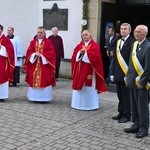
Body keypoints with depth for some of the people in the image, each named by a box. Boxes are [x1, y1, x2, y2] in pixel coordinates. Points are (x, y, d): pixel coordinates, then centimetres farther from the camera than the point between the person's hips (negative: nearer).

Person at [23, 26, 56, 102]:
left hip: (44, 65, -3)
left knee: (44, 81, -3)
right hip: (34, 65, 3)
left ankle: (44, 98, 4)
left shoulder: (48, 42, 1)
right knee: (34, 80, 3)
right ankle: (35, 97, 13)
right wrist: (35, 54, -14)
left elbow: (51, 53, -7)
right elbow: (28, 52, 5)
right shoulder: (33, 42, 10)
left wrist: (41, 55, -15)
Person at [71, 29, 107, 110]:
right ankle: (79, 103, 17)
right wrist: (80, 53, -16)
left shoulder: (95, 46, -1)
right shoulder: (79, 46, 13)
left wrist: (85, 53, -15)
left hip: (90, 71, -5)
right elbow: (74, 56, 3)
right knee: (79, 86, 7)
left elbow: (95, 56, -17)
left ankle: (90, 105, 8)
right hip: (79, 70, 5)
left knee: (89, 88, -1)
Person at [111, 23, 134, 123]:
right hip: (118, 74, 7)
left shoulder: (132, 42, -11)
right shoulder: (118, 42, 13)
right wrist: (113, 73, 13)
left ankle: (127, 115, 13)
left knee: (126, 96, 2)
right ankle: (121, 113, 26)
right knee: (120, 95, 15)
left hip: (126, 74, -7)